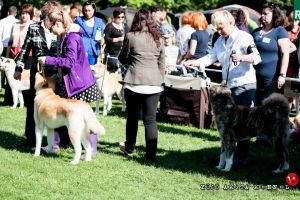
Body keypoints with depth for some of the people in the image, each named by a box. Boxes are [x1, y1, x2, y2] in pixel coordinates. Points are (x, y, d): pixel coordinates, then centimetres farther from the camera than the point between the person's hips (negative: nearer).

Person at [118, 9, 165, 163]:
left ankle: (129, 148, 31)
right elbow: (162, 64, 13)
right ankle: (151, 156, -2)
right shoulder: (158, 39, 7)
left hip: (134, 83, -2)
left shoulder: (132, 37, -5)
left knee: (133, 117, 15)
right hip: (154, 85, 2)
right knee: (150, 120, 2)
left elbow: (122, 59, 5)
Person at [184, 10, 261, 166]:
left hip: (244, 85, -8)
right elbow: (212, 57, 5)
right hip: (228, 85, 8)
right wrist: (195, 63, -10)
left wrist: (241, 57, -34)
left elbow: (257, 58, -16)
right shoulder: (220, 41, 13)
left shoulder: (244, 37, -10)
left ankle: (241, 157, 3)